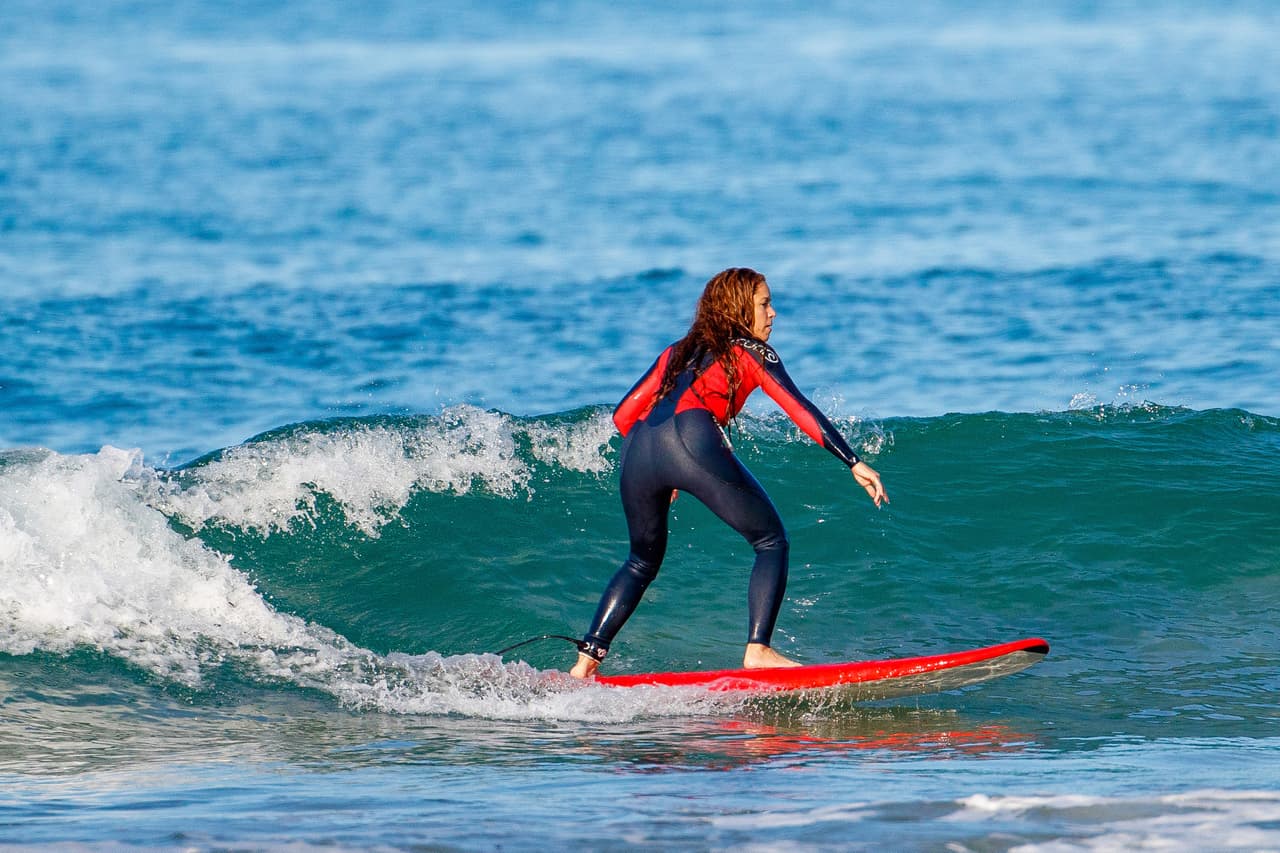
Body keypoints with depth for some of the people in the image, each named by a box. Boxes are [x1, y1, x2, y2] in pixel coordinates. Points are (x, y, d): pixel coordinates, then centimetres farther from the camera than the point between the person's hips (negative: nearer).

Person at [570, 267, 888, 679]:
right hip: (691, 439, -6)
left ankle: (587, 657, 14)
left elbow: (623, 415, 28)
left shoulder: (677, 352, 34)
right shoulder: (751, 351, 19)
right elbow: (801, 411, 9)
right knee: (771, 541, 8)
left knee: (643, 561, 25)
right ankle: (758, 649, -5)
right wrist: (854, 463, 6)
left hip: (636, 450, 6)